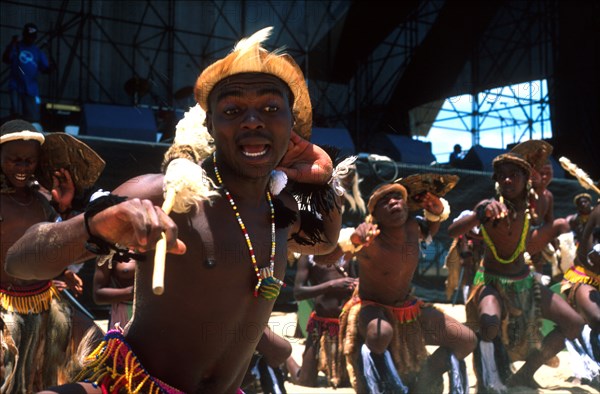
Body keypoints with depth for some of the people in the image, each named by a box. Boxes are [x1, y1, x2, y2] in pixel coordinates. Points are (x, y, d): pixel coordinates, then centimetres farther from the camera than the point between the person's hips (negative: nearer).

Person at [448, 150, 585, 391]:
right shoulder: (490, 207, -16)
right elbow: (451, 231, -27)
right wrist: (482, 214, -45)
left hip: (524, 282, 5)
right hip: (491, 282, -5)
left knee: (574, 324, -3)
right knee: (490, 322, -38)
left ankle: (525, 374, 9)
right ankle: (488, 380, -10)